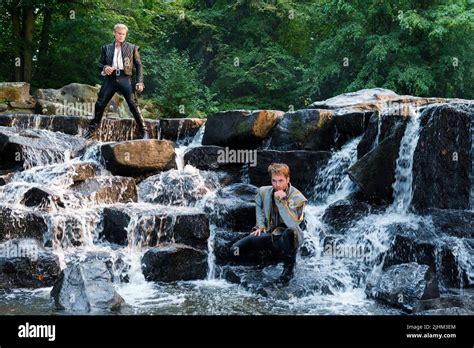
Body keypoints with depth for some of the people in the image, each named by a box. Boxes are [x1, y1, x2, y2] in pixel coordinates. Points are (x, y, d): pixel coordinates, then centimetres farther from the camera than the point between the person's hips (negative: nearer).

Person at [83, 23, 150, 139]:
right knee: (100, 104, 0)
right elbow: (100, 63, 19)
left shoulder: (132, 48, 10)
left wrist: (140, 82, -3)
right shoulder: (106, 48, 16)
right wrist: (104, 68, -5)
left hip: (125, 78, -2)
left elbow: (139, 65, 8)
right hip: (110, 78, 2)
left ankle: (144, 131, -6)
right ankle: (92, 129, 12)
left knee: (133, 105, -11)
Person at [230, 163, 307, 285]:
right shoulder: (264, 192, -3)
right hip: (270, 234, 4)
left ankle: (289, 267, -16)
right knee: (235, 250, -13)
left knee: (289, 233, -44)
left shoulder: (297, 198, -18)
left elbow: (293, 224, -33)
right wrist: (260, 226, 8)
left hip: (288, 237, -4)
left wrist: (281, 201, -35)